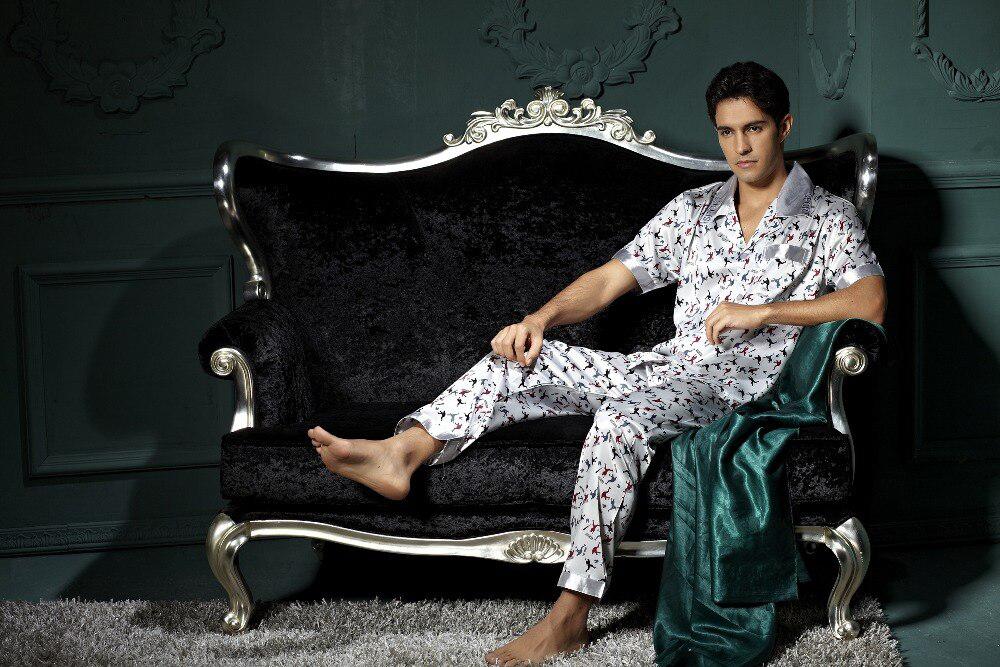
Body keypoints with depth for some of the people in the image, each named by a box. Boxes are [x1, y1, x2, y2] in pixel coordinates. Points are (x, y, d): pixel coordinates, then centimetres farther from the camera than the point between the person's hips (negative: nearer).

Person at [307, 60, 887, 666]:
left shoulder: (828, 217, 4)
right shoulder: (693, 209, 18)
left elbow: (870, 302, -13)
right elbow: (611, 279, 13)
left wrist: (764, 310, -20)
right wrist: (540, 318, -5)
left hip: (747, 384, -6)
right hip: (672, 369, 6)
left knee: (621, 417, -36)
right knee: (523, 354, -10)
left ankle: (570, 616, -36)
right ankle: (402, 454, -23)